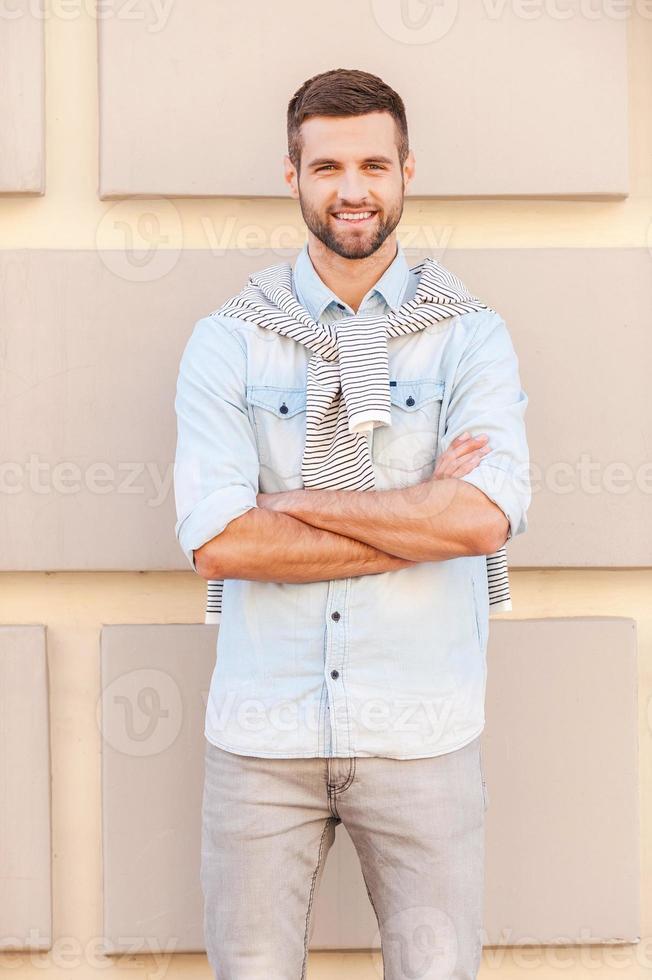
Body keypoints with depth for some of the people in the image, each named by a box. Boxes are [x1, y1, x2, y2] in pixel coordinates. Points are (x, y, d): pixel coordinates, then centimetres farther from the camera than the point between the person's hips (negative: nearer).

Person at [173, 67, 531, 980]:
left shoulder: (471, 334, 1)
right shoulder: (228, 340, 1)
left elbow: (488, 517, -15)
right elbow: (216, 542, -12)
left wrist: (292, 502, -12)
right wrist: (424, 514, -13)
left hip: (422, 733, 0)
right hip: (262, 732, 0)